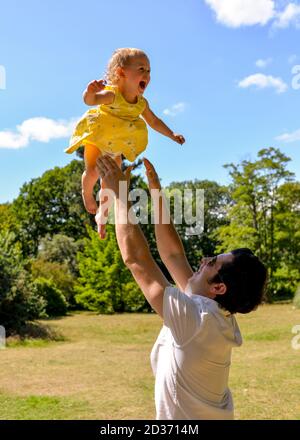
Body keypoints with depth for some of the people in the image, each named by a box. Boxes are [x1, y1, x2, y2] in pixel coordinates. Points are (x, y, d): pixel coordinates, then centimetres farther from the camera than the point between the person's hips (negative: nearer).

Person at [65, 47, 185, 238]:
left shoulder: (142, 103, -9)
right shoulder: (111, 94, -28)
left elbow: (154, 121, 8)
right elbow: (91, 100, -47)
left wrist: (172, 135, 3)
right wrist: (90, 92, -70)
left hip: (117, 148, 5)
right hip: (97, 139, -5)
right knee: (93, 172, -23)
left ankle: (102, 215, 28)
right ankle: (87, 193, 13)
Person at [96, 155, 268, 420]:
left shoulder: (195, 318, -28)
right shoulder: (219, 314, -5)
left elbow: (135, 257, -26)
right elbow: (172, 253, 0)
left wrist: (119, 192, -18)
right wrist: (156, 190, 1)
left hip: (188, 414, -7)